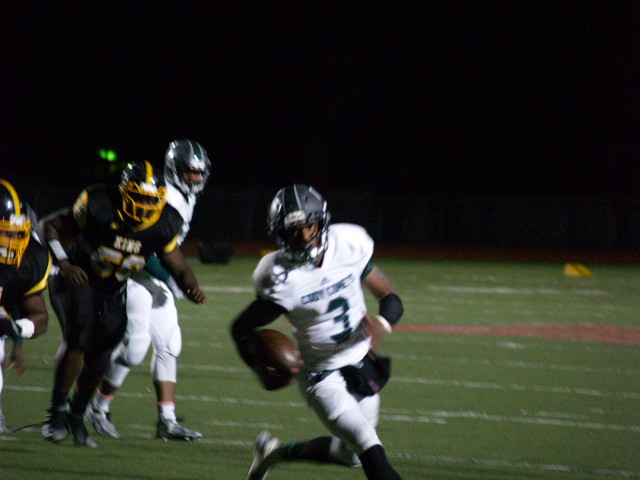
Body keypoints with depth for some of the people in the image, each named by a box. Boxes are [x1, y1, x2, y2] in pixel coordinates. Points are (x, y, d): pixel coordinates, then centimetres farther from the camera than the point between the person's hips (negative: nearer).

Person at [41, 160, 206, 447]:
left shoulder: (163, 227, -12)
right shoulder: (99, 207, -23)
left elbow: (178, 267, -3)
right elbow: (51, 225, -12)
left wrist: (190, 287, -25)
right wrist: (63, 263, -25)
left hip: (112, 293, 4)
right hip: (77, 280, -4)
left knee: (98, 360, 3)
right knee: (78, 339, -26)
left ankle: (76, 416, 28)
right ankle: (57, 411, -12)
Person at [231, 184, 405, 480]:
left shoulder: (349, 247, -11)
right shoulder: (282, 281, -21)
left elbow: (391, 299, -2)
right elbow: (242, 328, -8)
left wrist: (382, 325, -24)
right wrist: (262, 370, -23)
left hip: (361, 362, 6)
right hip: (322, 375, -6)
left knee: (351, 453, 21)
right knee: (371, 449, -17)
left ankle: (274, 451, 40)